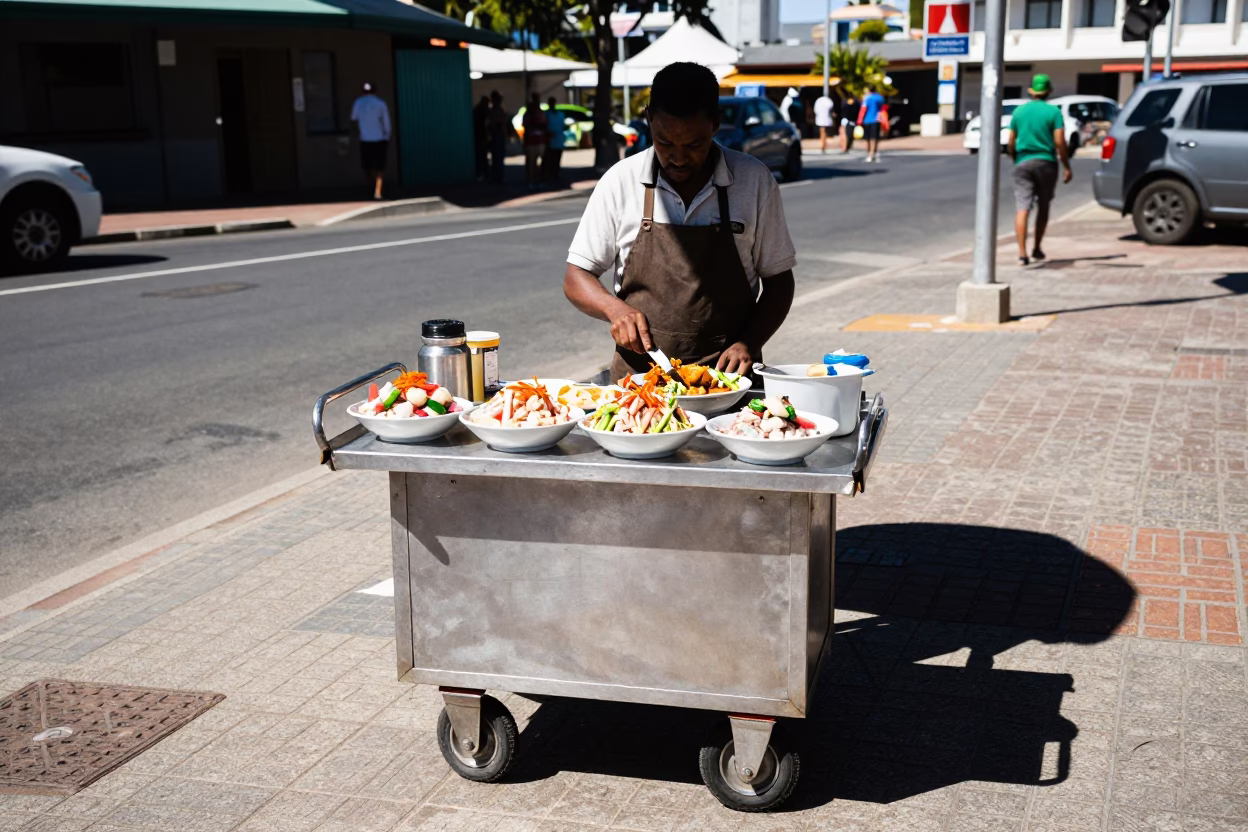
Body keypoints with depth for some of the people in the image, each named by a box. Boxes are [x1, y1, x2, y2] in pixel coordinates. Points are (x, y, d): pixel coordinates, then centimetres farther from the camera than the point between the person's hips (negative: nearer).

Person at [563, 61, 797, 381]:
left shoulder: (755, 181, 2)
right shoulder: (621, 181, 2)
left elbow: (778, 281, 9)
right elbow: (576, 278, 9)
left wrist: (748, 344, -6)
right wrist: (615, 309, -11)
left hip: (727, 377, 0)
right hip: (639, 375, 0)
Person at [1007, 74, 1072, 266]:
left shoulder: (1019, 111, 6)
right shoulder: (1053, 112, -3)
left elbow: (1011, 144, 8)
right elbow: (1060, 142, -9)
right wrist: (1067, 167, -1)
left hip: (1023, 163, 1)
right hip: (1046, 163, -1)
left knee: (1022, 208, -6)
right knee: (1043, 208, 16)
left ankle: (1022, 252, -18)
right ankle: (1037, 249, 24)